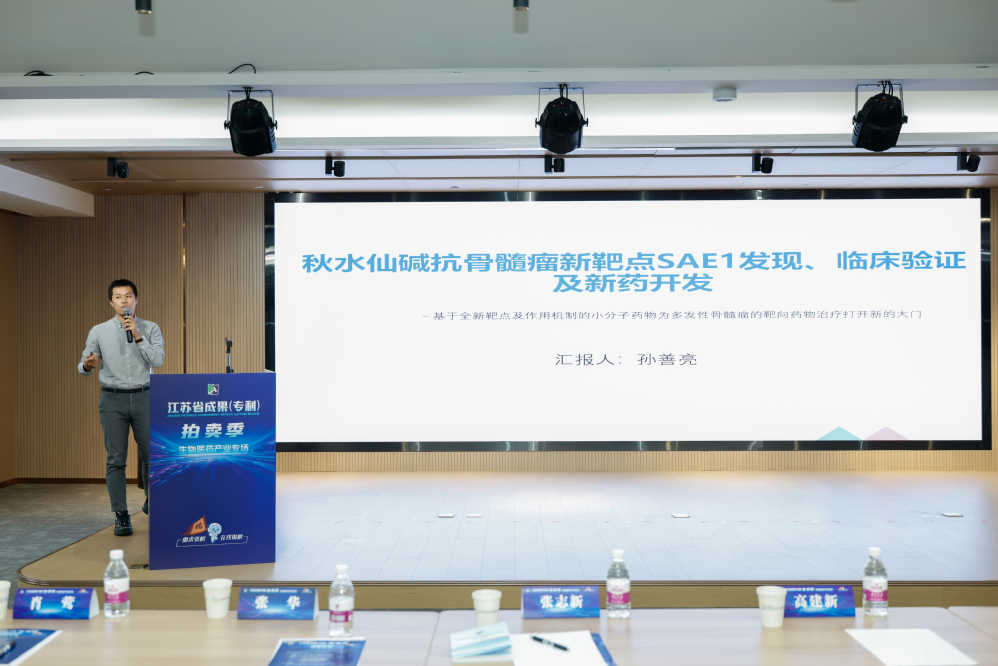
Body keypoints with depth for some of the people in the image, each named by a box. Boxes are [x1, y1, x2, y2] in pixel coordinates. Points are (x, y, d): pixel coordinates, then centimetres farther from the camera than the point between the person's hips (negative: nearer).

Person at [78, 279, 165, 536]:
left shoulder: (150, 329, 4)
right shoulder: (99, 331, 5)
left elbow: (158, 360, -9)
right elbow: (85, 367, 6)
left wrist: (138, 336, -16)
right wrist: (87, 366, -17)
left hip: (143, 397, 0)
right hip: (113, 399, 0)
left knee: (151, 454, 4)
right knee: (116, 459, -1)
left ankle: (151, 503, 27)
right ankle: (121, 515, 6)